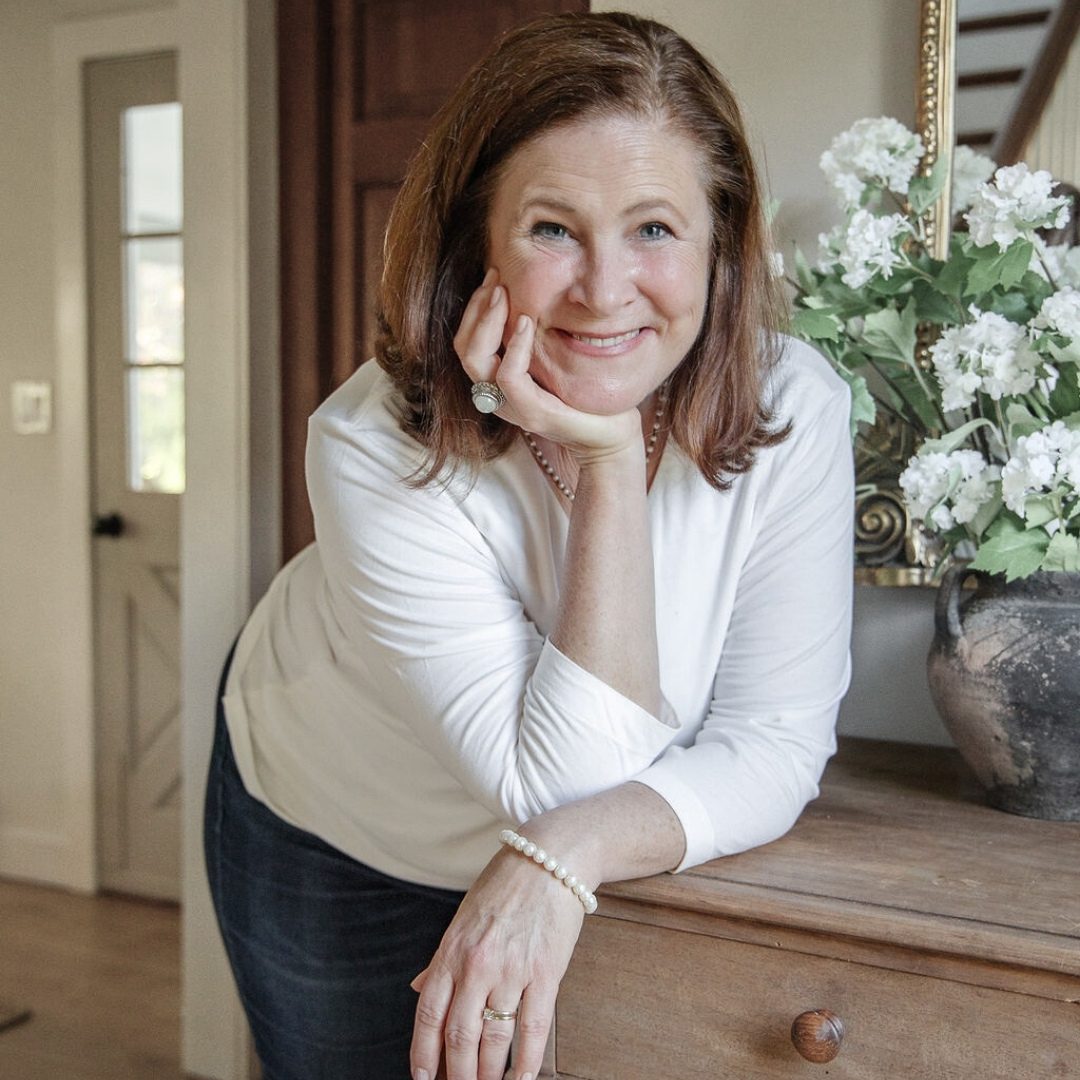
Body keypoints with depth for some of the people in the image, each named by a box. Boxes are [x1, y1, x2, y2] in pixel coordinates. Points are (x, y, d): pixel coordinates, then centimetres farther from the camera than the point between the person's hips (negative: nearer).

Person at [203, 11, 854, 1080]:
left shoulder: (792, 410, -27)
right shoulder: (378, 448, -34)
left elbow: (774, 746, -23)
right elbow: (561, 784, -35)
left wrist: (566, 860, -39)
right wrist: (611, 467, -40)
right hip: (326, 842, -1)